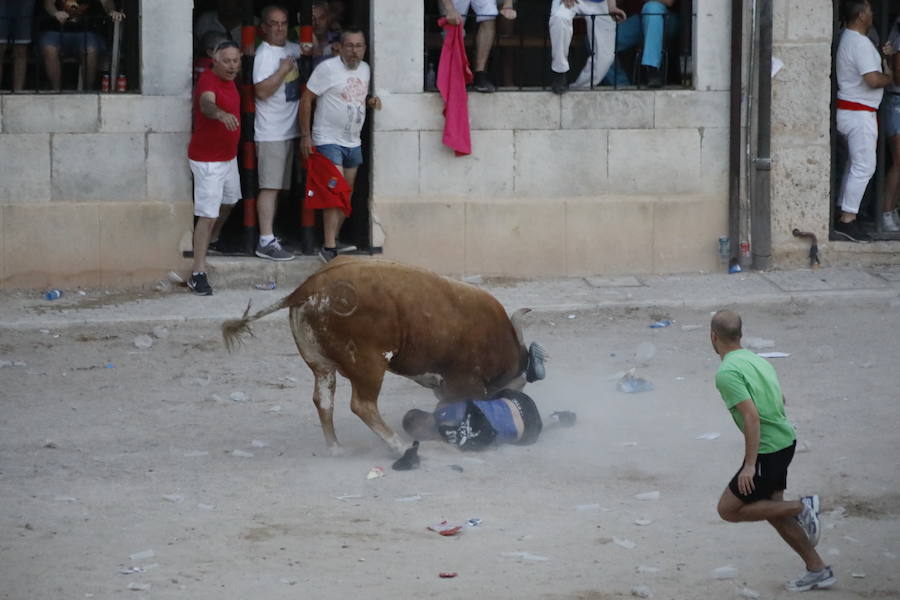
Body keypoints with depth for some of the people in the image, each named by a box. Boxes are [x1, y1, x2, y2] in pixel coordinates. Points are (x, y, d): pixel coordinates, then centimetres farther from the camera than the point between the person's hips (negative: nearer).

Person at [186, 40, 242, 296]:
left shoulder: (228, 80, 6)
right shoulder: (208, 80, -24)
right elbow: (207, 103, -47)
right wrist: (220, 113, -68)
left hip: (228, 156, 10)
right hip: (208, 160, -10)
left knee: (229, 201, 29)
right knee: (208, 215, -12)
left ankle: (212, 241, 54)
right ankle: (198, 274, -11)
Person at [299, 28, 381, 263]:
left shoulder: (365, 69, 10)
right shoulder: (327, 68, -12)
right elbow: (306, 99, -10)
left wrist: (371, 102, 1)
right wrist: (305, 135, -13)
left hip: (353, 142, 8)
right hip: (328, 140, -8)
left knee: (347, 193, 12)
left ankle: (334, 240, 25)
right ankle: (328, 247, -19)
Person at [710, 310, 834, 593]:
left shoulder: (727, 373, -18)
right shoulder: (756, 360, 9)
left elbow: (752, 416, -25)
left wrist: (750, 465, -23)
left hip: (766, 451, -9)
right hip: (786, 440, 9)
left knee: (729, 509, 4)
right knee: (771, 509, 19)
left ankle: (802, 508, -3)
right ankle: (817, 570, 19)